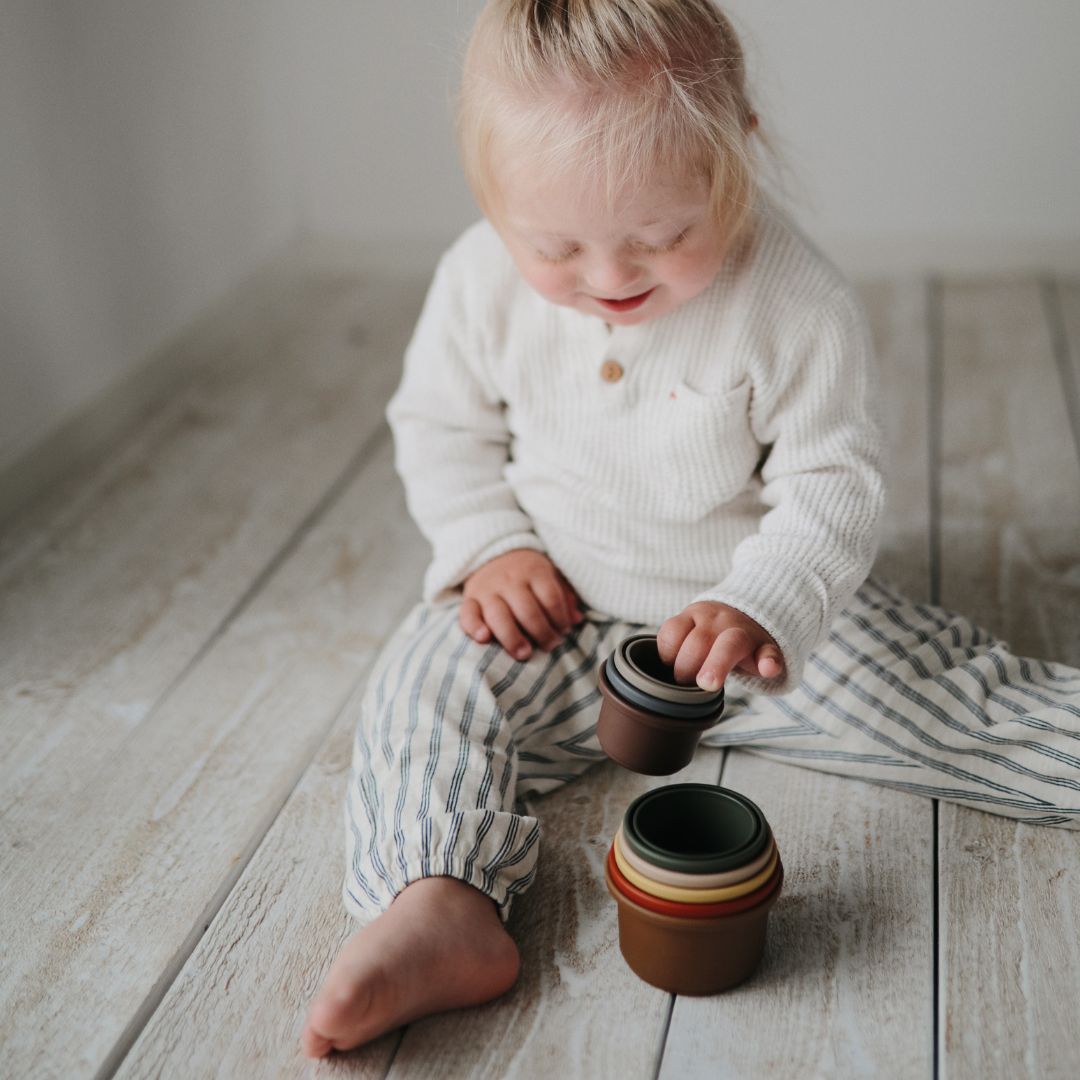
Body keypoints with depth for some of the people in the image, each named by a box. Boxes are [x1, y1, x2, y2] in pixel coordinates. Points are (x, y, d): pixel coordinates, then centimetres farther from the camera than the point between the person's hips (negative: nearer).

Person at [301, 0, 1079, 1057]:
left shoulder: (796, 299, -20)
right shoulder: (483, 279, -12)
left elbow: (833, 485, -15)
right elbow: (440, 424, 4)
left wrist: (762, 608, -33)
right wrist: (489, 545, -11)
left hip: (767, 611, -1)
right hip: (553, 615, 2)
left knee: (960, 701, -9)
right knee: (425, 687, -20)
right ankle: (438, 910, -31)